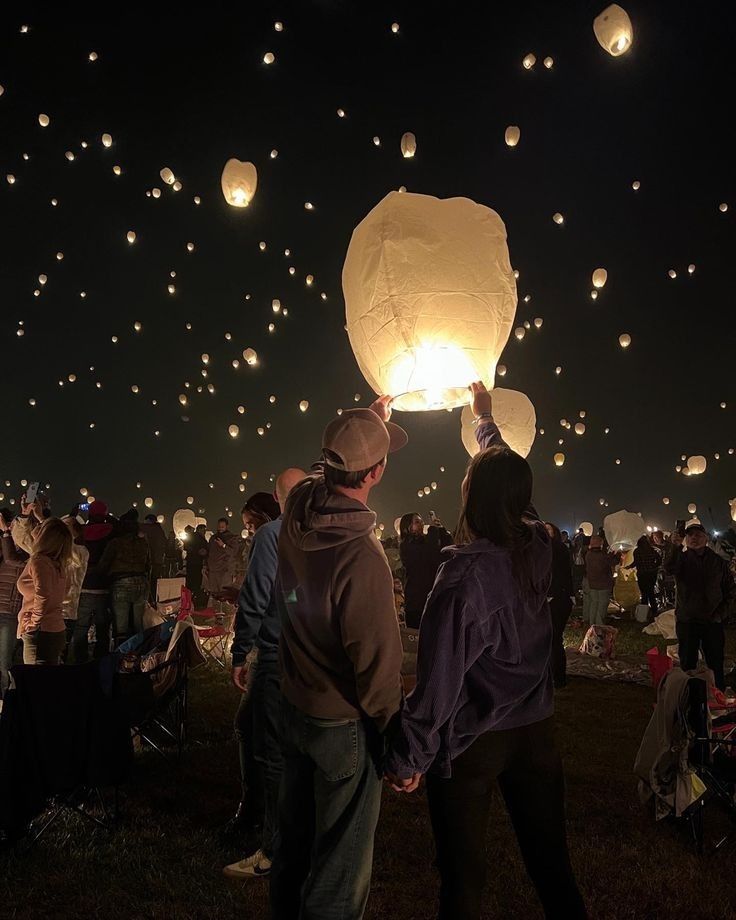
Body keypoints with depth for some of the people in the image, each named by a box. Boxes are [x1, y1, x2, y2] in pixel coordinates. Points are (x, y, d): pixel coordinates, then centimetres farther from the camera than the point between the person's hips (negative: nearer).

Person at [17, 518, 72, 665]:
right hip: (57, 629, 8)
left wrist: (32, 624, -13)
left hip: (41, 632, -8)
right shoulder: (57, 563, 8)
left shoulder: (38, 561, -14)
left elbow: (43, 596, -22)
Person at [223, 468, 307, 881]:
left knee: (274, 753, 1)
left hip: (277, 657, -6)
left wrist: (240, 654, -7)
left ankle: (274, 852, 9)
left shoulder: (271, 534, -12)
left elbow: (254, 599, -16)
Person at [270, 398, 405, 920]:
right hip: (345, 725, -7)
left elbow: (330, 478, 13)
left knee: (295, 835, 26)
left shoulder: (298, 511, -11)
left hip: (294, 707, 7)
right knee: (341, 861, 12)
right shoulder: (362, 556, -32)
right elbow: (378, 664, -26)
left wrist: (371, 422, 25)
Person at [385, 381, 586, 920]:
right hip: (537, 731, 6)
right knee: (551, 862, 19)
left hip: (472, 742, -5)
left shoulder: (465, 572, -24)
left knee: (464, 874, 11)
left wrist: (408, 758, -11)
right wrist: (485, 420, 29)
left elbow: (439, 679, -22)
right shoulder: (540, 546, -6)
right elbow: (509, 477, 12)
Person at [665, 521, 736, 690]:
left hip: (712, 621, 1)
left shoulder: (718, 561, 5)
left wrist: (721, 612, -1)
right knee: (687, 663, 7)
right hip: (686, 620, -1)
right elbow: (669, 568, -25)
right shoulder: (681, 558, -1)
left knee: (716, 664, 6)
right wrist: (675, 546, -40)